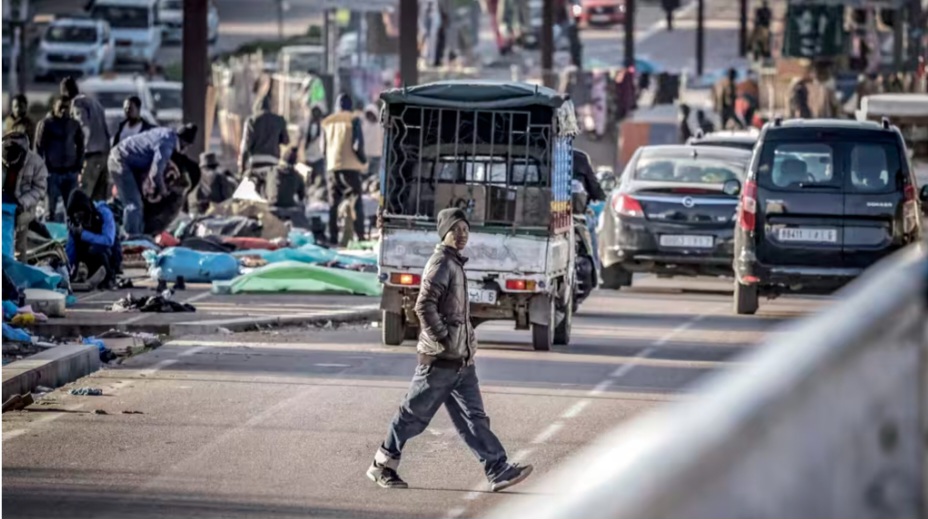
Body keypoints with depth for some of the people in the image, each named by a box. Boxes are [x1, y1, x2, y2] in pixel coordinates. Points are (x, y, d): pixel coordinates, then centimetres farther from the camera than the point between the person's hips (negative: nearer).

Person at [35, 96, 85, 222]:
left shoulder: (74, 125, 9)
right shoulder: (46, 124, -3)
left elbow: (80, 146, 17)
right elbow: (39, 147, -3)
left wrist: (79, 165, 8)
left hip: (70, 172, 4)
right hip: (52, 172, -4)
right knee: (51, 208, -1)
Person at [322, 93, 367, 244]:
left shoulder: (327, 122, 9)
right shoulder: (353, 120, -6)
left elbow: (323, 148, 11)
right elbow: (357, 145, -13)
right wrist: (363, 160, 5)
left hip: (332, 168, 4)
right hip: (350, 167, -4)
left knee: (333, 204, 8)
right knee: (356, 203, 1)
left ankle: (333, 238, 3)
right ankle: (359, 237, -7)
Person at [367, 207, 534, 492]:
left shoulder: (455, 264, 16)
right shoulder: (441, 264, -14)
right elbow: (424, 306, -23)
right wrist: (443, 341, -20)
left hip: (462, 359, 9)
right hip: (441, 360, -9)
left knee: (473, 416, 3)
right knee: (414, 415, 2)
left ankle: (499, 470, -3)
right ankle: (382, 466, 13)